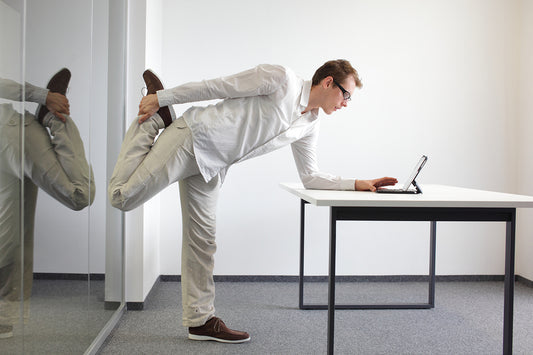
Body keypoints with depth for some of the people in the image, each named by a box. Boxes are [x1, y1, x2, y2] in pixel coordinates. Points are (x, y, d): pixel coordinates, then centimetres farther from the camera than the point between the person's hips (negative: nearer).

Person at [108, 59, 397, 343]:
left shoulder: (309, 126, 11)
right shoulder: (281, 78, -13)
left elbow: (309, 177, 15)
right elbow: (216, 86, -12)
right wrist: (161, 98, -11)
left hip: (211, 168, 7)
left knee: (202, 241, 6)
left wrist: (357, 184, 6)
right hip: (191, 138, -7)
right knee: (123, 197, -13)